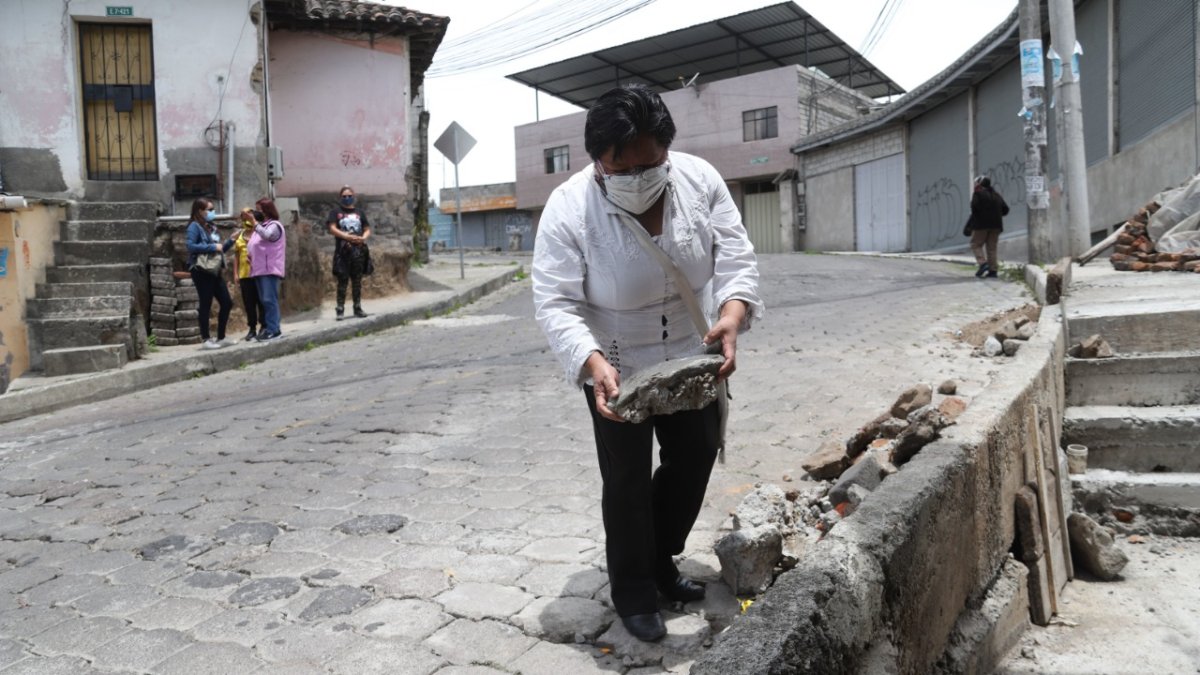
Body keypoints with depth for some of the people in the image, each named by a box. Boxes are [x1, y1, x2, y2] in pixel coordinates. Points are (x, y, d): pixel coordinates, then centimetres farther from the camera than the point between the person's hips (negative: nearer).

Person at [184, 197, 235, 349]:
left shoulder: (211, 227, 17)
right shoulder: (194, 226, -7)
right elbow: (191, 246, -21)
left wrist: (231, 240, 8)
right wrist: (213, 247, -19)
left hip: (215, 271, 8)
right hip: (202, 271, -8)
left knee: (227, 303, 7)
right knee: (206, 305, -4)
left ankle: (220, 338, 17)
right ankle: (206, 340, 4)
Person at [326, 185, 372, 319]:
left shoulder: (359, 212, 15)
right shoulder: (336, 212, 6)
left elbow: (367, 229, 15)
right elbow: (332, 229, -5)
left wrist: (363, 238, -7)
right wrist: (348, 237, -16)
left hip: (359, 250, 3)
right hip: (343, 250, -3)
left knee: (357, 281, 8)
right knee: (343, 280, -4)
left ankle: (358, 308, 15)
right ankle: (340, 309, -1)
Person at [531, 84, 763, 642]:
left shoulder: (701, 180, -15)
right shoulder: (568, 209, -25)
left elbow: (735, 259, -15)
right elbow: (555, 305, -26)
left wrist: (730, 318, -35)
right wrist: (593, 364, -42)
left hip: (692, 357, 4)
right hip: (617, 366, -4)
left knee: (695, 458, 16)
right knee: (628, 479, 5)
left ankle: (661, 560, 39)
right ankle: (632, 591, 26)